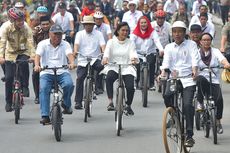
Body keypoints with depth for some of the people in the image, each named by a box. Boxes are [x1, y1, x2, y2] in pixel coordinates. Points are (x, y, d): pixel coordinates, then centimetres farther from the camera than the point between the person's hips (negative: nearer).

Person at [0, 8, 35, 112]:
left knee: (24, 64, -34)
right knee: (8, 78, -8)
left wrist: (32, 55, -43)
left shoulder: (26, 29, -17)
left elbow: (30, 43, -26)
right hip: (11, 54, 0)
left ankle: (25, 88, -15)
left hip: (23, 53, 0)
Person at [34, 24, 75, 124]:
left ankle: (66, 104, 1)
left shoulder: (65, 44, 11)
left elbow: (69, 54, -8)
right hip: (46, 72, -1)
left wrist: (72, 63, -32)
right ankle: (45, 116, -25)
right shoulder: (43, 44, 8)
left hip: (62, 72, 1)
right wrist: (37, 65, -30)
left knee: (69, 84, -28)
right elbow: (38, 55, -8)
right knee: (43, 89, -26)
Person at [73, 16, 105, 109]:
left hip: (95, 59, 0)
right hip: (83, 60, 0)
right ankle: (78, 102, -7)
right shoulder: (80, 34, 8)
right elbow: (76, 43, -8)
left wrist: (104, 52, -28)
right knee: (79, 78, -13)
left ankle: (98, 87, -11)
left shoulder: (98, 34, 7)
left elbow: (102, 45, -6)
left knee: (101, 66, -32)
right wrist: (75, 51, -30)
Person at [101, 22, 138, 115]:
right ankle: (110, 103, -32)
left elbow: (133, 53, -8)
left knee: (130, 87, -20)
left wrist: (134, 59, -33)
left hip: (127, 68, 1)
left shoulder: (130, 43, 9)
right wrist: (105, 58, -35)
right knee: (109, 77, -35)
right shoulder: (111, 42, 6)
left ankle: (128, 105, 11)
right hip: (113, 67, -1)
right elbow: (107, 51, -11)